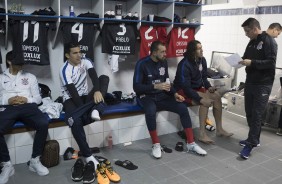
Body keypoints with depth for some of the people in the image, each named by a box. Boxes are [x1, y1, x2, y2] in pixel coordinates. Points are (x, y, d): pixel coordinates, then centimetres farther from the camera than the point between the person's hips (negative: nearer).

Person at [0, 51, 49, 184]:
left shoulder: (30, 77, 23)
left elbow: (38, 98, 15)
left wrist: (26, 99, -4)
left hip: (27, 106, 1)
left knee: (43, 124, -32)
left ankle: (35, 160, -15)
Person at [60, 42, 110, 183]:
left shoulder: (85, 62, -1)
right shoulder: (65, 70, -16)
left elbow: (94, 76, -19)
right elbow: (73, 92, -23)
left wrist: (97, 91, -41)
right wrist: (84, 111, -29)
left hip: (85, 96, 5)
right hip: (71, 99, -5)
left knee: (104, 78, -16)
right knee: (76, 121, -37)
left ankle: (96, 110, -36)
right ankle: (88, 157, -30)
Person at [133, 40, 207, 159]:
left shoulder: (164, 62, 5)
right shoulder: (142, 64, -13)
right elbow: (136, 87, -17)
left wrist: (175, 94, -3)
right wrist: (155, 86, -27)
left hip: (161, 96, 6)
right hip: (146, 96, -5)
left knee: (183, 108, -13)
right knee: (150, 111, -39)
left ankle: (191, 144, -3)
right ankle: (156, 145, -19)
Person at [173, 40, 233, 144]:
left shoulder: (202, 60, -1)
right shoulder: (184, 65, -24)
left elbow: (204, 77, 12)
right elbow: (186, 87, -28)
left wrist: (208, 87, -10)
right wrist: (201, 99, -35)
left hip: (197, 88, 8)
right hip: (183, 91, -8)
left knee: (217, 96, -12)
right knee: (205, 101, -30)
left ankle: (219, 129, -5)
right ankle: (202, 134, -27)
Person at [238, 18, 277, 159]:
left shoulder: (268, 41, -10)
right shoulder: (251, 42, 13)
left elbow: (271, 62, -18)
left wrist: (252, 62, -24)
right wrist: (241, 60, -1)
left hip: (263, 85, -7)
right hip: (250, 82, 8)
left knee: (257, 114, -5)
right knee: (249, 112, 11)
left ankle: (251, 144, 0)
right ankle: (253, 139, 24)